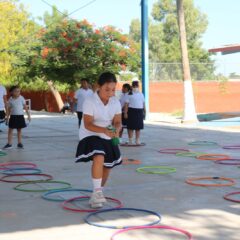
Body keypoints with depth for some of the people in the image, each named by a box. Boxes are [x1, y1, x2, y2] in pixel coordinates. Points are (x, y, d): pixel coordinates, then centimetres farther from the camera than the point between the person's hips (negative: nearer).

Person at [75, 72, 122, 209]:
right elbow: (88, 124, -25)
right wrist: (104, 130, -39)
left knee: (107, 166, 13)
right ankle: (97, 192, -25)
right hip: (90, 136, -6)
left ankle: (97, 194, 34)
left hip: (107, 138, 6)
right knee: (99, 158, -32)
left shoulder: (116, 102, -5)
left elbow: (117, 122, -5)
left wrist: (116, 130, -29)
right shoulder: (90, 102, -21)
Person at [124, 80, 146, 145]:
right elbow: (126, 104, -5)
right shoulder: (130, 94, -1)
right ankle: (130, 140, 6)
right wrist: (125, 113, -11)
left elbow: (143, 103, 18)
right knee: (131, 127, -1)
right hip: (132, 111, -5)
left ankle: (137, 140, 17)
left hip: (139, 111, 5)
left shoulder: (141, 94, 14)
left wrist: (144, 111, 14)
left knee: (138, 127, 9)